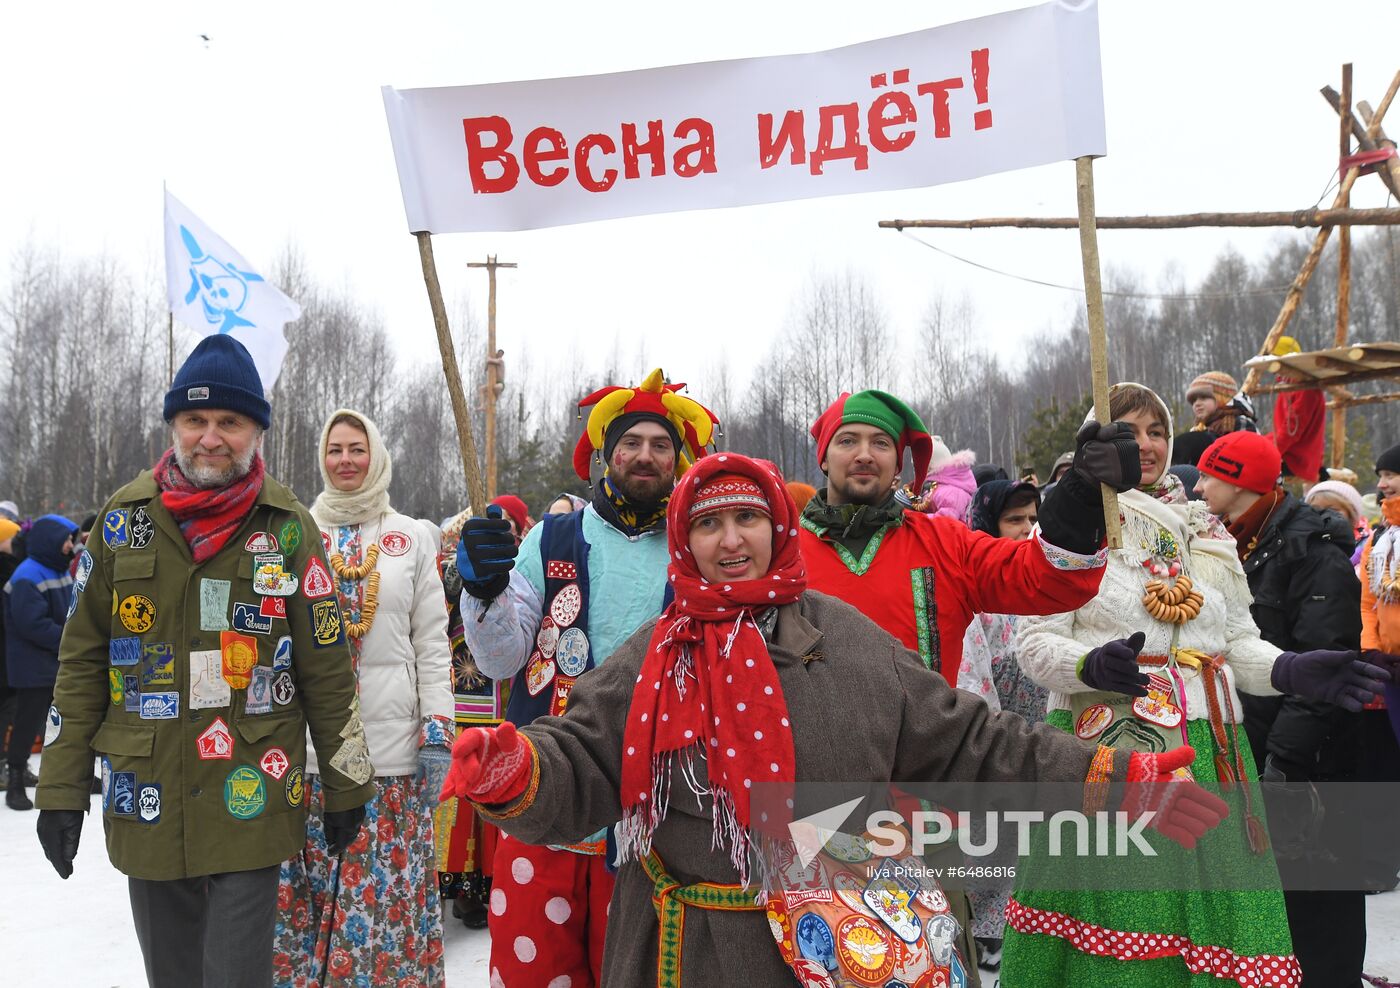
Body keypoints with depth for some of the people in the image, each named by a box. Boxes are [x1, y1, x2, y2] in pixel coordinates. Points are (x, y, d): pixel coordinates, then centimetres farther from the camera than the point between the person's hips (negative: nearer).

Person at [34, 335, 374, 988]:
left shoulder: (287, 528, -3)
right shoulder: (125, 517, 2)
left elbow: (327, 669, 1)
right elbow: (83, 661, 5)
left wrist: (345, 786, 4)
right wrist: (62, 788, 2)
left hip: (251, 805, -2)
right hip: (146, 805, 3)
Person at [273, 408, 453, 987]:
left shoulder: (411, 538, 7)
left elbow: (432, 645, 5)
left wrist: (438, 734, -3)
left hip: (391, 747, -1)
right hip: (304, 743, 1)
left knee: (388, 895, 2)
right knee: (300, 895, 6)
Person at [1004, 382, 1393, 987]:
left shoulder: (1206, 533, 17)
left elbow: (1239, 641, 16)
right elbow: (1034, 643, -5)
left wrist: (1290, 671, -4)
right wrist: (1091, 665, -25)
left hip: (1207, 752, 5)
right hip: (1104, 746, -4)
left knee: (1207, 918, 3)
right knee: (1111, 934, -5)